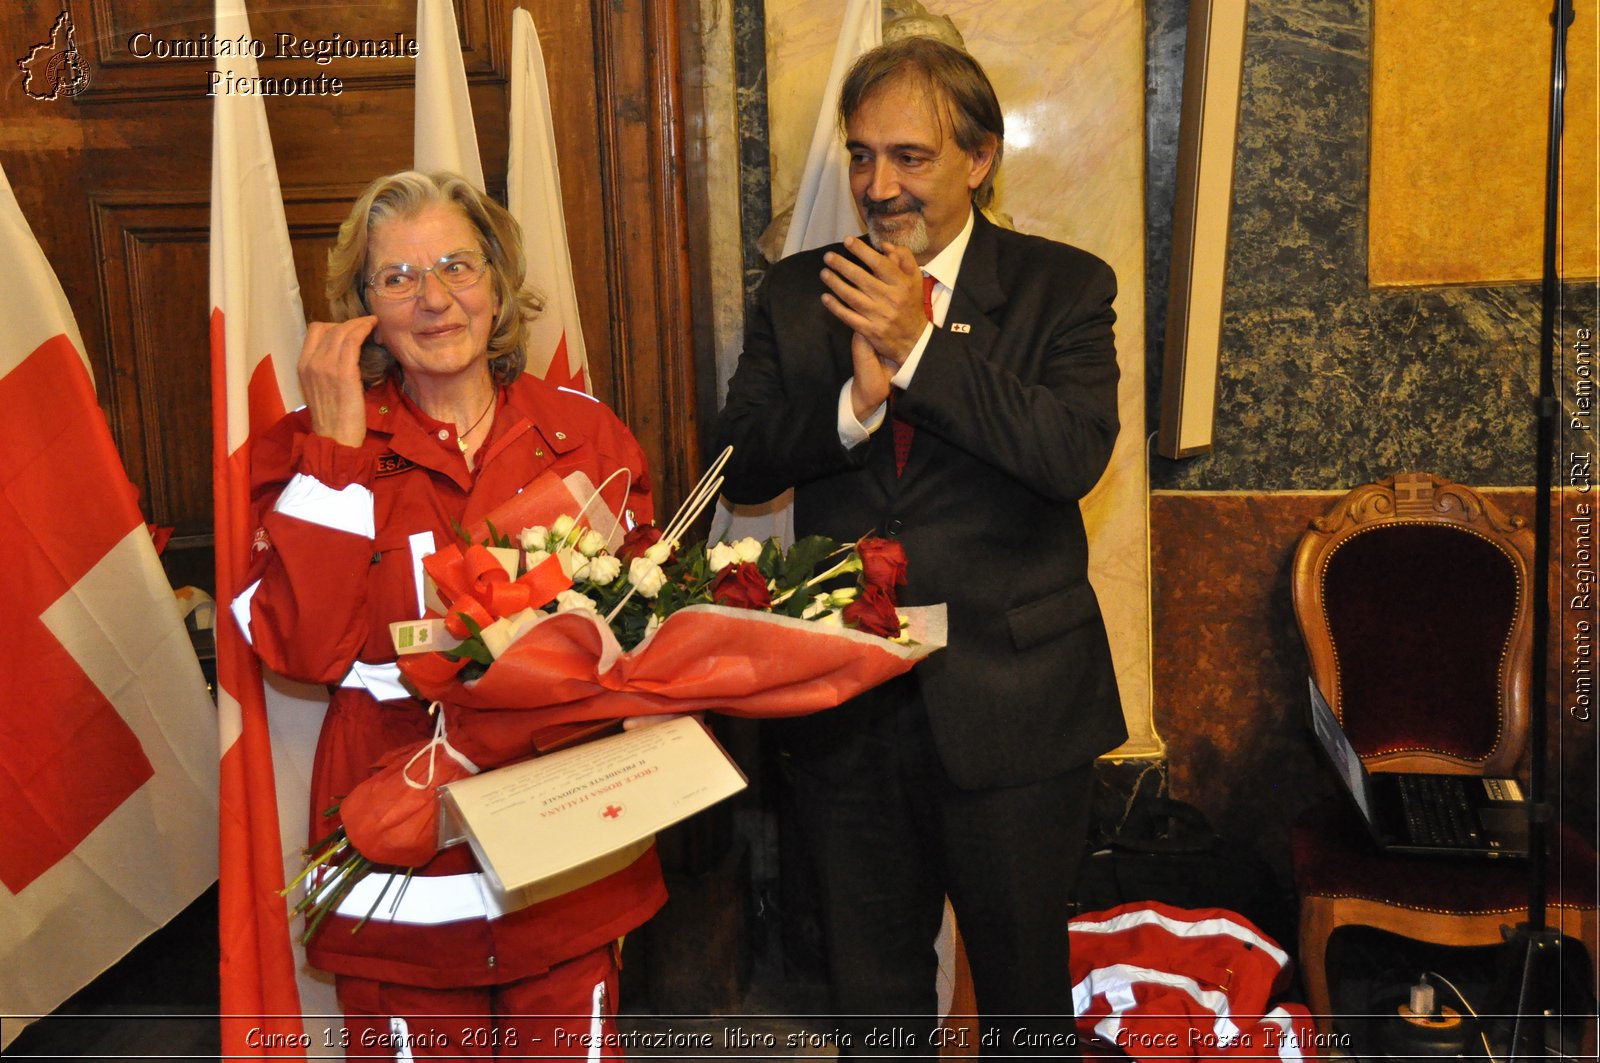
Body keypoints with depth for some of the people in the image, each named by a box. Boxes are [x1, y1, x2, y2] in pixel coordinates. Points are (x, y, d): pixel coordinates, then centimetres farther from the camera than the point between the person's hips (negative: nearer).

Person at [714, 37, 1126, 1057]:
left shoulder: (1065, 286, -5)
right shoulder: (799, 292, 4)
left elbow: (1074, 454, -20)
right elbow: (740, 465, -4)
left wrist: (919, 345, -22)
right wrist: (855, 397, -21)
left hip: (1009, 703, -2)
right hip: (846, 706, 3)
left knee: (1025, 980, 17)